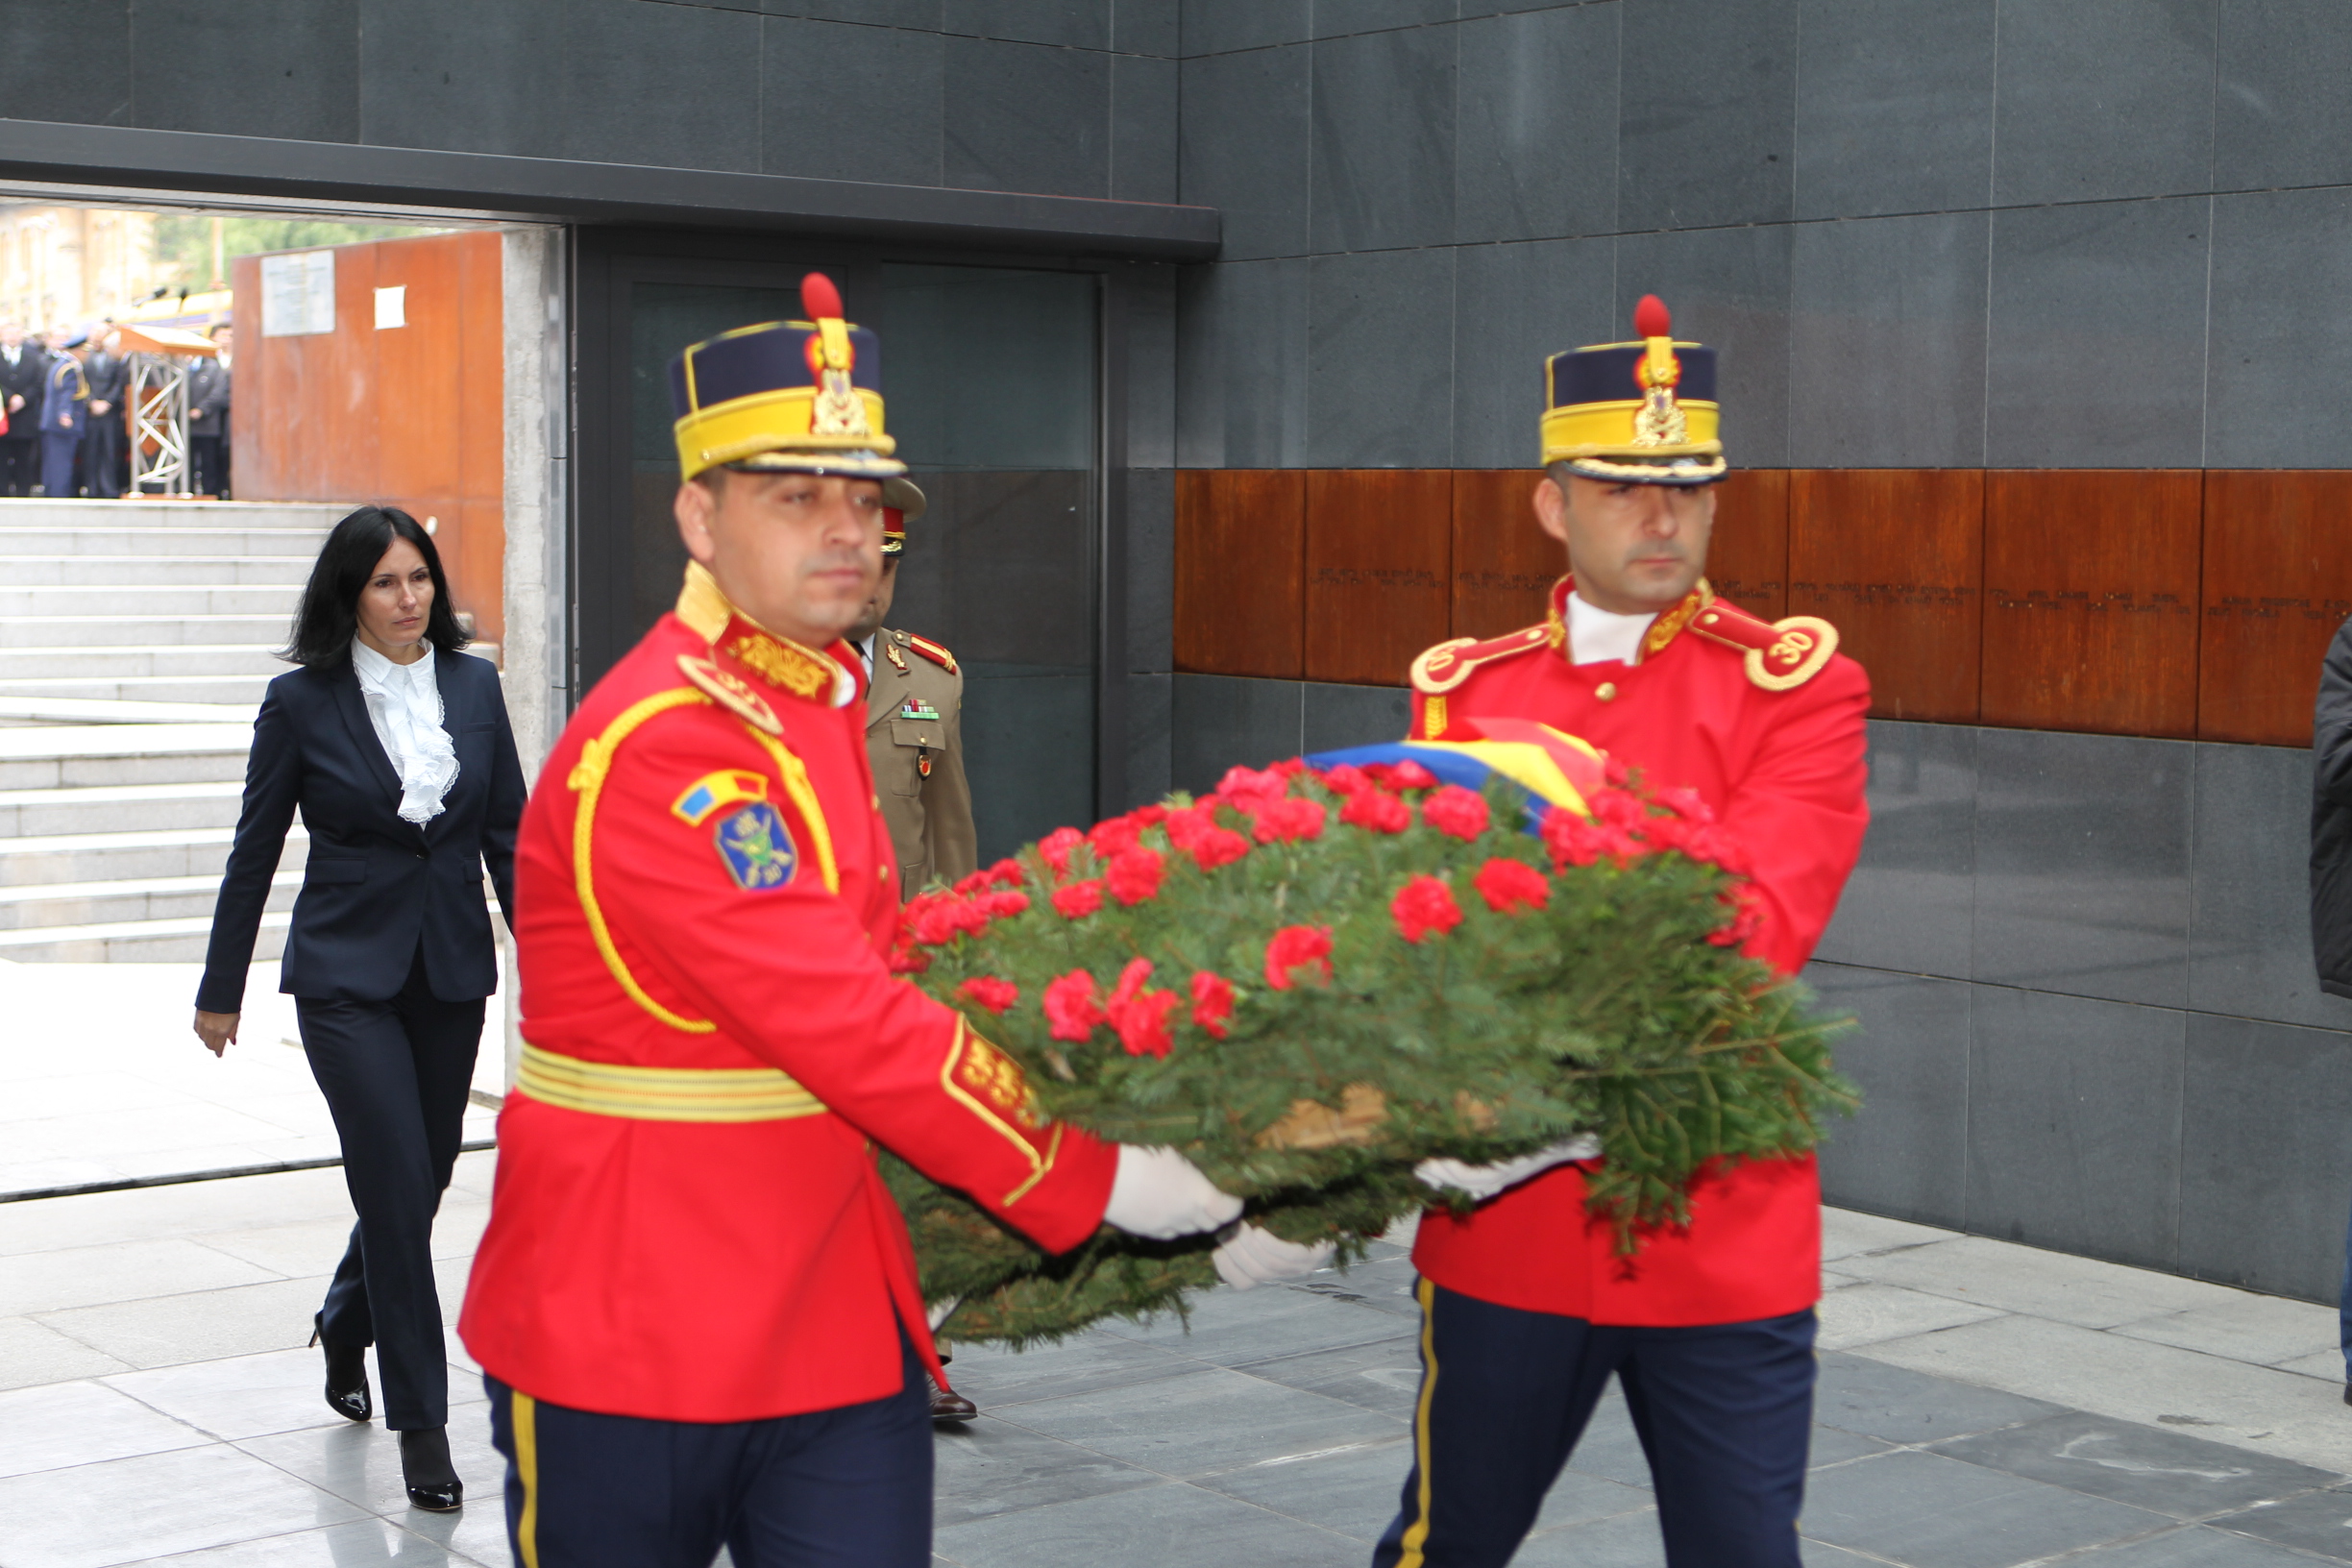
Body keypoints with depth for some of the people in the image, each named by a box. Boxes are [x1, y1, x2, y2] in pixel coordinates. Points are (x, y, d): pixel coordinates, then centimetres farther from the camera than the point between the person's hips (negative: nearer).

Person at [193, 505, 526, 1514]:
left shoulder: (474, 687, 4)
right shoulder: (302, 701, -5)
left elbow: (509, 836, 7)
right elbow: (254, 852, 1)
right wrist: (220, 991, 5)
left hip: (451, 974, 4)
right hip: (346, 976, -4)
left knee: (420, 1180, 13)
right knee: (399, 1186, -10)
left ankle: (345, 1322, 43)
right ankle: (420, 1425, -1)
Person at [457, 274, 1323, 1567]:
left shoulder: (819, 701, 10)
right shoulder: (663, 750, -20)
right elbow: (849, 1027, -24)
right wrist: (1091, 1183, -18)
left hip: (838, 1316, 8)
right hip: (636, 1337, -7)